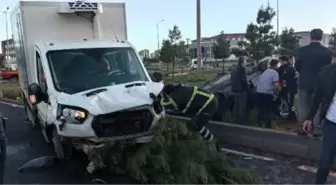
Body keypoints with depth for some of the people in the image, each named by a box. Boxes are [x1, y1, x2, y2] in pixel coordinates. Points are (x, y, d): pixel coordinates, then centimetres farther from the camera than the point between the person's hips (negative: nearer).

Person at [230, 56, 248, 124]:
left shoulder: (233, 69, 11)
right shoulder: (242, 68, -15)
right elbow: (244, 80, -17)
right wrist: (247, 87, -4)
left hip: (235, 90, 9)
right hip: (241, 90, -8)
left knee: (236, 105, 17)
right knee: (242, 107, -1)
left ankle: (236, 120, 24)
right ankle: (240, 122, 2)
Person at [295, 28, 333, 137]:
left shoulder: (302, 50, -9)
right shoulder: (327, 52, -8)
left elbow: (297, 67, 1)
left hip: (304, 82, 0)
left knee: (303, 107, 9)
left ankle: (302, 129, 12)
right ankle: (317, 130, 11)